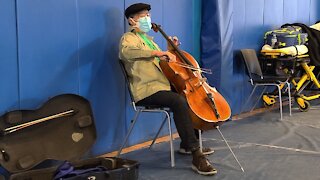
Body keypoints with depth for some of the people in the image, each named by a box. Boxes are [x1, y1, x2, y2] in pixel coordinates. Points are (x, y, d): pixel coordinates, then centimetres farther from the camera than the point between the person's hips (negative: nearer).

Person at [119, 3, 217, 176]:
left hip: (162, 86, 10)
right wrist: (157, 52, -34)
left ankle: (187, 144, 16)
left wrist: (170, 50, 16)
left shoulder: (147, 38, 25)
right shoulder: (128, 38, -3)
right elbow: (126, 51, -30)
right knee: (179, 101, -32)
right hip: (147, 90, -10)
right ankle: (197, 156, -33)